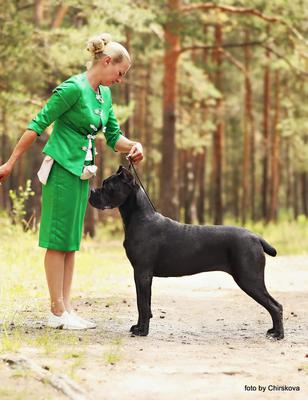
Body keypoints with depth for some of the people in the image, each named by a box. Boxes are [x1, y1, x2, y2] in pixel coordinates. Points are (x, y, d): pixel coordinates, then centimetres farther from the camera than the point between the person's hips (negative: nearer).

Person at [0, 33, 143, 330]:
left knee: (71, 241, 8)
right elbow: (38, 125, -14)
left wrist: (133, 146, -4)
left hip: (82, 172, 9)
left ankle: (65, 309, 12)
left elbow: (113, 137, 18)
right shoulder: (73, 88, -15)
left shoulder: (104, 94, 12)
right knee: (58, 239, -5)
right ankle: (57, 311, -2)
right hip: (62, 168, -9)